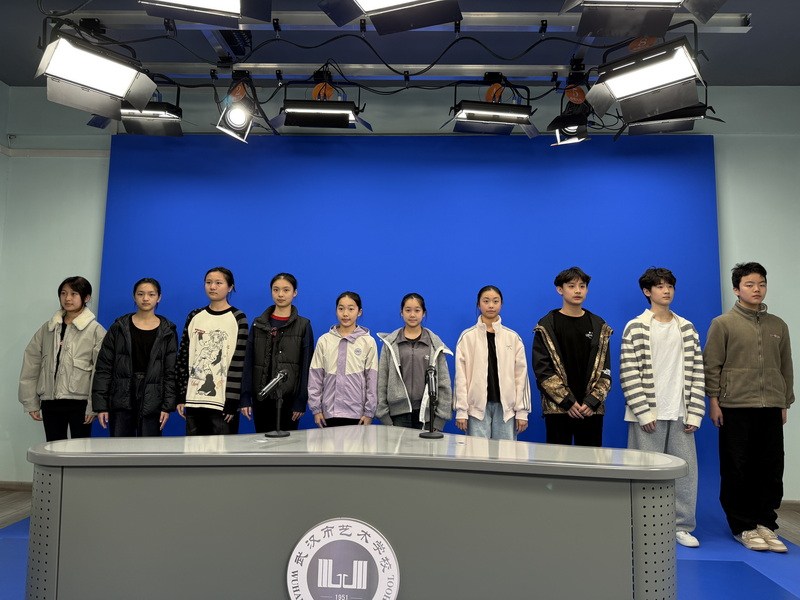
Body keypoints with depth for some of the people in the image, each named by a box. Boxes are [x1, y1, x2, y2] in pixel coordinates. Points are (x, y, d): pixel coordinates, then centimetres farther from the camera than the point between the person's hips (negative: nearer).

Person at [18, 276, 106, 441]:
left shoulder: (95, 330, -5)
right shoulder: (47, 328, 8)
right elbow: (30, 366, 9)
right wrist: (31, 402, 5)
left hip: (79, 402, -4)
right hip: (50, 402, 4)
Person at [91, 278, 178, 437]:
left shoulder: (167, 332, 4)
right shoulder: (119, 328, 5)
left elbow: (171, 372, 2)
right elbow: (103, 368, 3)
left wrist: (167, 406, -5)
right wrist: (100, 405, -3)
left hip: (151, 403, -1)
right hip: (121, 400, 1)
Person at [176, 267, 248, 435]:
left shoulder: (238, 319, -3)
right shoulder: (194, 317, 9)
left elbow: (239, 362, -7)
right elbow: (183, 357, 9)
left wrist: (232, 402, -11)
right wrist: (181, 396, 5)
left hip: (223, 402, -3)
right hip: (194, 400, 4)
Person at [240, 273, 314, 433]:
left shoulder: (303, 326, 0)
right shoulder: (258, 324, 7)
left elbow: (306, 366, -3)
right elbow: (248, 363, 5)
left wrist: (301, 401, -8)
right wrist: (245, 398, -1)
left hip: (289, 398, -2)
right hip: (261, 397, 2)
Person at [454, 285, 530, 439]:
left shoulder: (513, 337, 7)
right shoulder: (467, 337, 2)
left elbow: (521, 374, 4)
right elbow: (461, 376, -1)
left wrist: (522, 411, 0)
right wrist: (461, 410, -6)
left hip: (506, 406, 1)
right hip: (477, 406, -1)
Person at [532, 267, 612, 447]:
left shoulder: (599, 327, 9)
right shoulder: (546, 326, 0)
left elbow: (605, 369, 5)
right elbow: (542, 369, -7)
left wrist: (592, 401, -8)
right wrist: (567, 401, -12)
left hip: (592, 409, 2)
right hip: (557, 408, -2)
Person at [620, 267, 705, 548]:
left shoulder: (687, 329, 10)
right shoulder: (635, 328, -2)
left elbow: (697, 372, 8)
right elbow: (628, 374, -7)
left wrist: (694, 413, 0)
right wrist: (643, 412, -12)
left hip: (680, 414, 4)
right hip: (648, 414, -4)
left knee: (686, 469, 6)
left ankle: (682, 526, 20)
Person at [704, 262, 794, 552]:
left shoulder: (778, 326, 12)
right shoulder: (723, 324, -1)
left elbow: (786, 367, 16)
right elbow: (711, 365, -3)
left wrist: (785, 403, 14)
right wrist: (713, 401, -7)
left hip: (771, 409, 4)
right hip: (735, 408, -4)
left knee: (771, 469, 6)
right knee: (737, 471, 3)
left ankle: (765, 524, 20)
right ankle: (743, 526, 15)